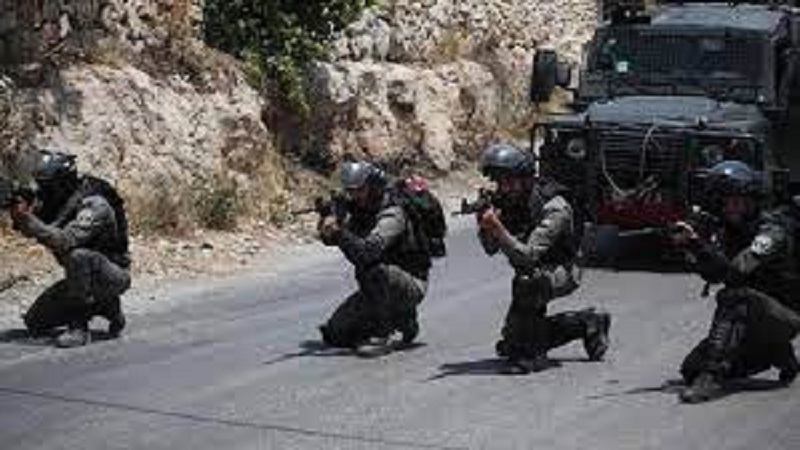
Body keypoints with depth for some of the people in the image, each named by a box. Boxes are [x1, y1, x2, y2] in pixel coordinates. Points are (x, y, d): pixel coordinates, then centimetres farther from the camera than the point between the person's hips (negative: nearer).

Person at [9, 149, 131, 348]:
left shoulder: (94, 205, -25)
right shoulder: (57, 200, 0)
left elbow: (65, 241, -38)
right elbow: (30, 230, 0)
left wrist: (27, 219, -39)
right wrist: (19, 215, -21)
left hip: (112, 276, -9)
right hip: (83, 276, 9)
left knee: (77, 256, -38)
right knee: (35, 323, 2)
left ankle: (79, 326, -25)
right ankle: (108, 308, 13)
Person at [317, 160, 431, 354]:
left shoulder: (391, 215, -23)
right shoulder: (359, 212, 3)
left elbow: (366, 252, -37)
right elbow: (331, 239, -1)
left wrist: (339, 231, -44)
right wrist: (327, 225, -22)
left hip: (411, 285, -8)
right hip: (378, 288, 8)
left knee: (376, 273, -40)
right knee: (335, 334, -1)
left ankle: (381, 334, -21)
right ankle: (401, 321, 13)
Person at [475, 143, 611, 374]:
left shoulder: (554, 209, -29)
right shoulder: (507, 201, -9)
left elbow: (527, 256, -37)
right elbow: (491, 249, -6)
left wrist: (497, 228, -47)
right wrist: (484, 226, -27)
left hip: (560, 274, -8)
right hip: (533, 276, 8)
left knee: (526, 283, -40)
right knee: (508, 346, 10)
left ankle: (532, 354, -23)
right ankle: (587, 323, 23)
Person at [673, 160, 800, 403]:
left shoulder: (772, 231, -19)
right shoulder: (729, 231, 5)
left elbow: (735, 271, -32)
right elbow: (712, 274, -11)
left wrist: (698, 244, -38)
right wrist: (690, 245, -27)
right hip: (749, 320, 8)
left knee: (734, 297, -34)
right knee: (692, 369, -2)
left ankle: (712, 376, -35)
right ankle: (778, 355, 15)